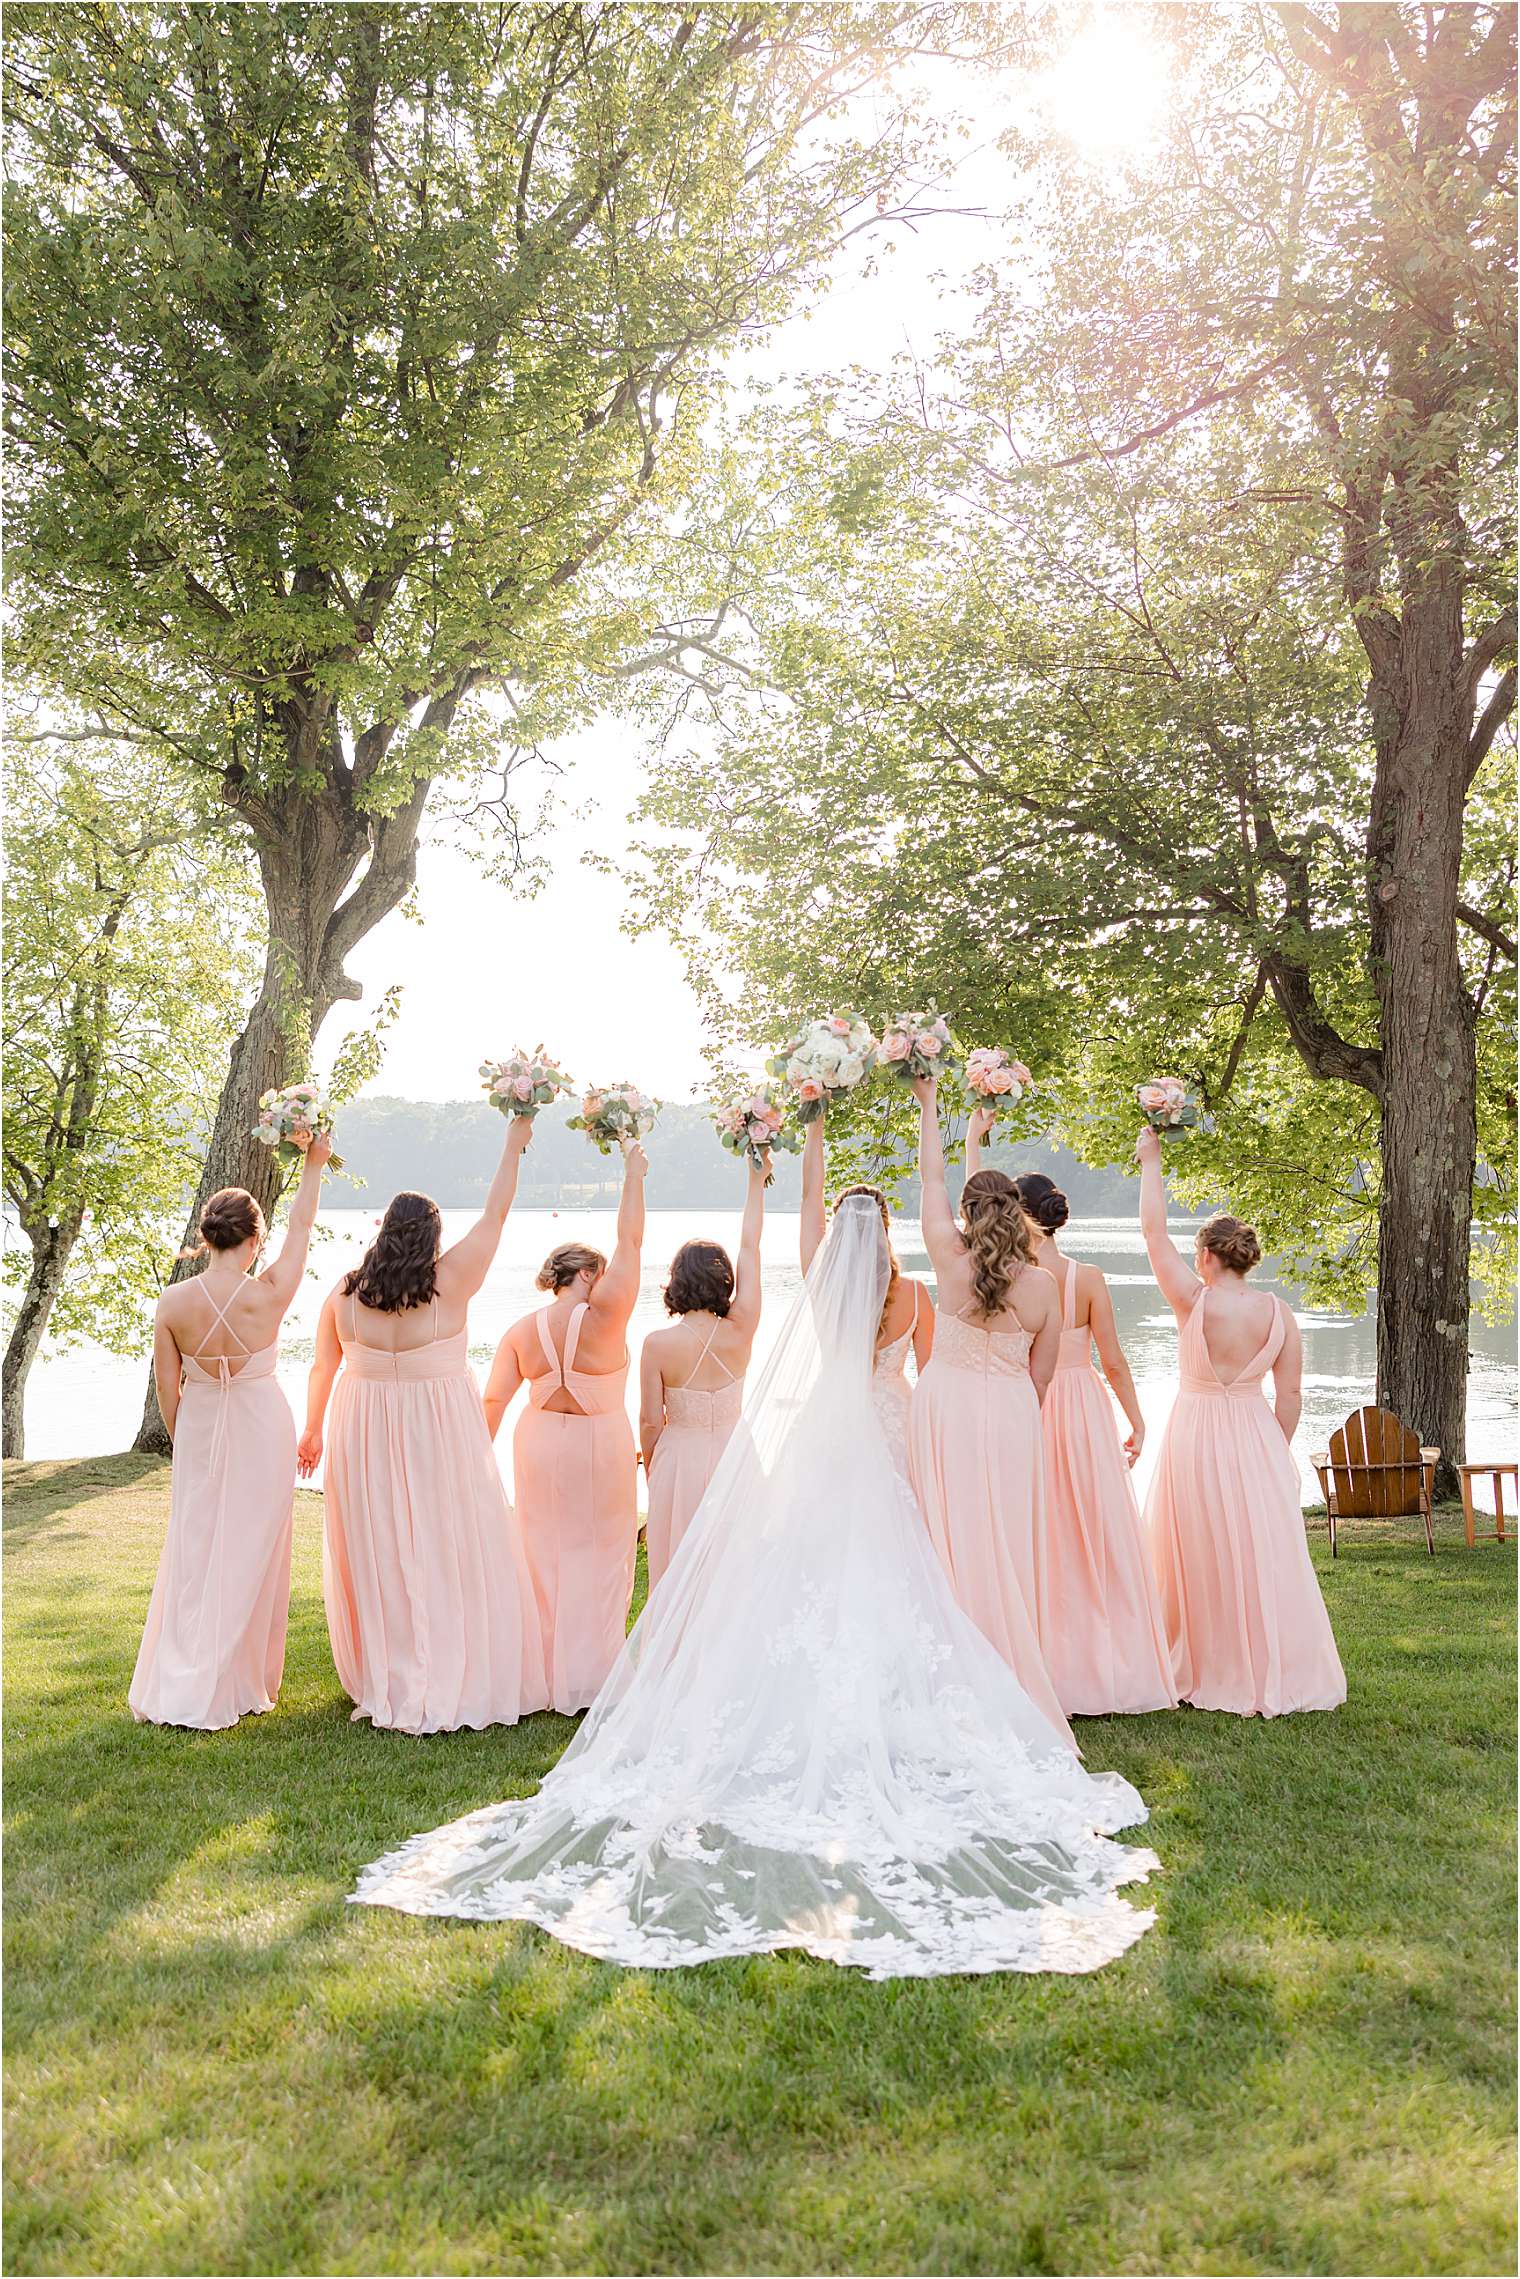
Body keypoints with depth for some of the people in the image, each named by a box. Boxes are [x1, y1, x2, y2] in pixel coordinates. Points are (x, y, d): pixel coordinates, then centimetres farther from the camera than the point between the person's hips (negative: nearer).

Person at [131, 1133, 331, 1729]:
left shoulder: (172, 1302, -12)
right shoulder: (268, 1295, -18)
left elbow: (167, 1388, -2)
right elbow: (301, 1226, -3)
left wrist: (183, 1442, 14)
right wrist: (313, 1163, 11)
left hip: (199, 1434, 2)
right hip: (261, 1432, -2)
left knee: (193, 1554, 12)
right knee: (247, 1556, 8)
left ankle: (172, 1688, 16)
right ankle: (236, 1685, 15)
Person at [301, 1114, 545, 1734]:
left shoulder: (344, 1293, -3)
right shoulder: (450, 1282, -11)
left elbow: (322, 1367, 7)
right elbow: (495, 1216, -2)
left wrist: (312, 1432, 22)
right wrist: (513, 1146, 7)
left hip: (364, 1437, 3)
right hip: (440, 1433, -3)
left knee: (378, 1555, 11)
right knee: (449, 1554, 5)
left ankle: (385, 1685, 22)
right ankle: (456, 1684, 9)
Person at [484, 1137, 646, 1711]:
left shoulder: (522, 1331, -3)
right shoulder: (603, 1314, -16)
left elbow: (493, 1400, -4)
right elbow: (630, 1240, -12)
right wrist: (634, 1172, -3)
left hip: (540, 1445, 4)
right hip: (600, 1448, -4)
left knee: (545, 1554, 14)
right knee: (598, 1556, 7)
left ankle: (546, 1673, 22)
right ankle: (589, 1676, 11)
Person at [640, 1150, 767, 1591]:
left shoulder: (658, 1344, -14)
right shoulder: (740, 1332, -9)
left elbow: (650, 1421, -8)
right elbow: (750, 1248, 0)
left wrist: (651, 1473, 10)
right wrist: (756, 1180, 9)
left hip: (678, 1460, -2)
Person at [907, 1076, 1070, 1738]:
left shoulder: (952, 1261, -7)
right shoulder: (1043, 1286, -4)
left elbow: (932, 1181, 4)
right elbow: (1039, 1378, 5)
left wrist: (928, 1105, 14)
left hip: (947, 1406, -1)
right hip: (1010, 1417, 1)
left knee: (956, 1542, 4)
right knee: (1008, 1546, 7)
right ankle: (1016, 1685, 13)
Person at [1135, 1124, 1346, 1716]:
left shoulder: (1195, 1300, -12)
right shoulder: (1278, 1313, -2)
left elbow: (1153, 1231, -4)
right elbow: (1290, 1394, 1)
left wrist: (1151, 1163, 5)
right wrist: (1275, 1453, 13)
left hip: (1195, 1435, -3)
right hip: (1256, 1438, 3)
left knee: (1199, 1559, 8)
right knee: (1262, 1558, 8)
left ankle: (1202, 1672, 18)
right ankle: (1273, 1675, 13)